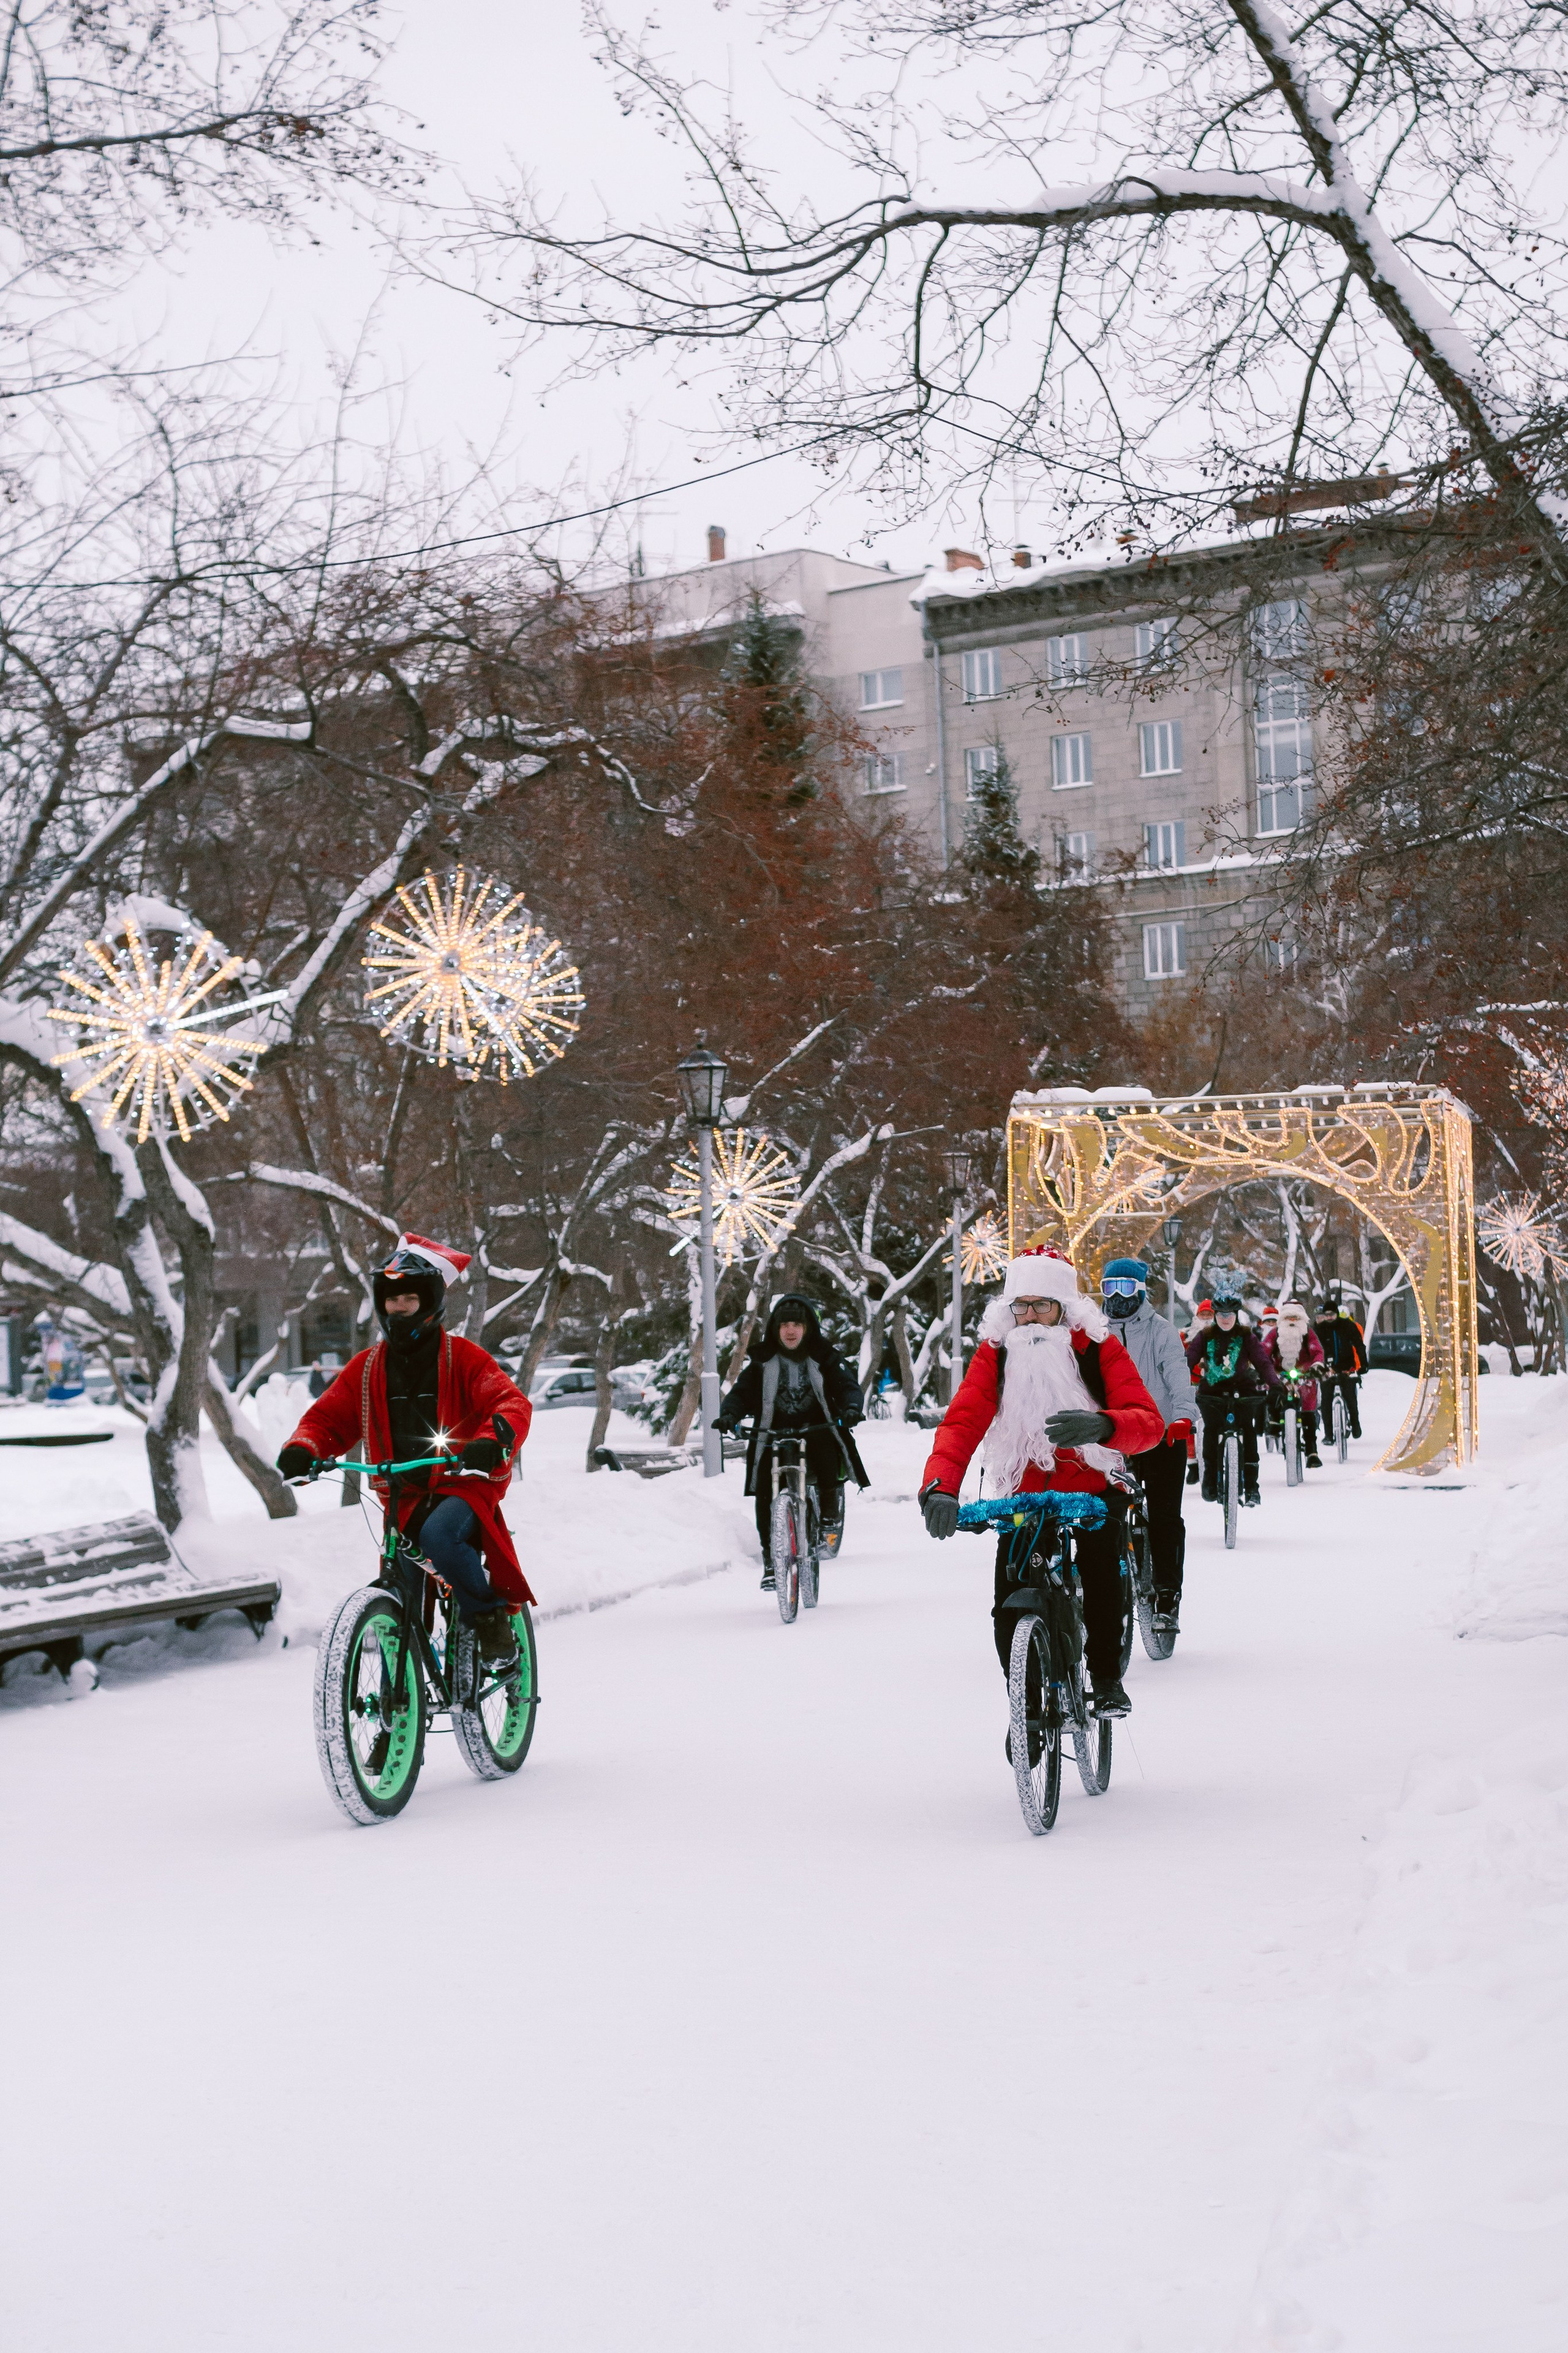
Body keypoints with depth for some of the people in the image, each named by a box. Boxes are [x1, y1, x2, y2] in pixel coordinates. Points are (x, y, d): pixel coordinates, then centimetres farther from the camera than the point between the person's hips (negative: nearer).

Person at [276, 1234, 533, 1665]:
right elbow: (329, 1417, 10)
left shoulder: (462, 1357, -2)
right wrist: (302, 1449, -13)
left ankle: (492, 1617, -17)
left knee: (438, 1535, -36)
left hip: (463, 1483, -4)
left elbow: (512, 1403, -14)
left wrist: (493, 1442, -36)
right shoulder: (366, 1368, 10)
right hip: (403, 1496, 4)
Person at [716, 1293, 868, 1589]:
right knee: (765, 1492, -17)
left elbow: (847, 1385, -4)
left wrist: (851, 1407, -27)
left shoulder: (824, 1357, 4)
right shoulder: (762, 1360, 6)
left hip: (816, 1428, -1)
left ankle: (830, 1511, -5)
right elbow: (743, 1392, 1)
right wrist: (729, 1414, -20)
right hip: (773, 1433, 1)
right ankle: (771, 1561, -5)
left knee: (827, 1457, -35)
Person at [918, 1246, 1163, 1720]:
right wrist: (939, 1487, -38)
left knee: (1100, 1569, -26)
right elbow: (962, 1423, -19)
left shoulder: (1099, 1348, -11)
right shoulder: (995, 1353, -7)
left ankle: (1107, 1680, -5)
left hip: (1094, 1489, -1)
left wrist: (1102, 1425, -46)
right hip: (1025, 1494, 1)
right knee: (1008, 1612, -12)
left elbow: (1149, 1423, -23)